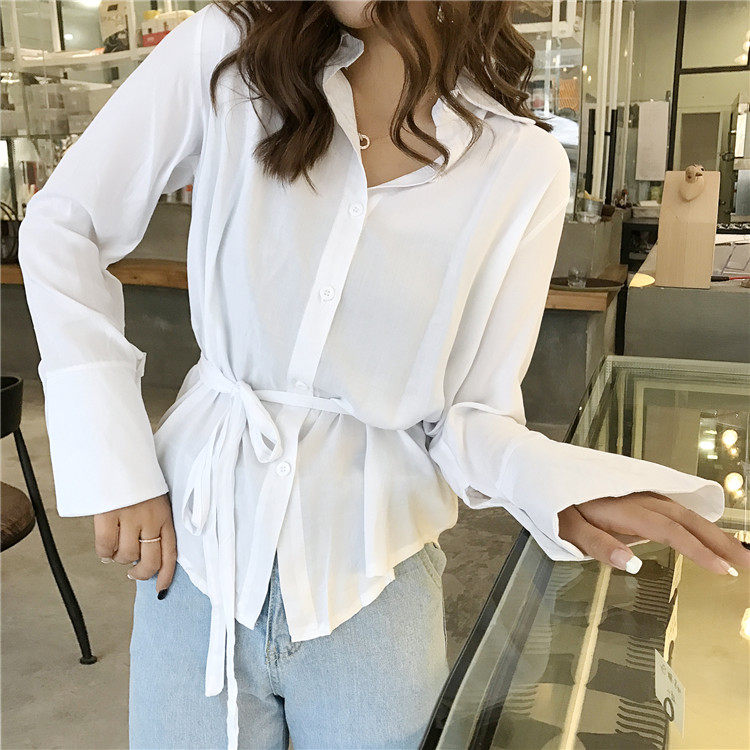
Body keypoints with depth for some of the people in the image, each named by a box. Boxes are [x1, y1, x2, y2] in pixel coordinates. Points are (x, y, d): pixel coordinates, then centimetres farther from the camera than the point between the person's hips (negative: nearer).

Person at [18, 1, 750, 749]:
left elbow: (471, 408, -3)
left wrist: (560, 484, -25)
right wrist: (115, 465, -7)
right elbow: (61, 226, -2)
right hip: (197, 546, 1)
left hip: (370, 586, 0)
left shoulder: (524, 168, -7)